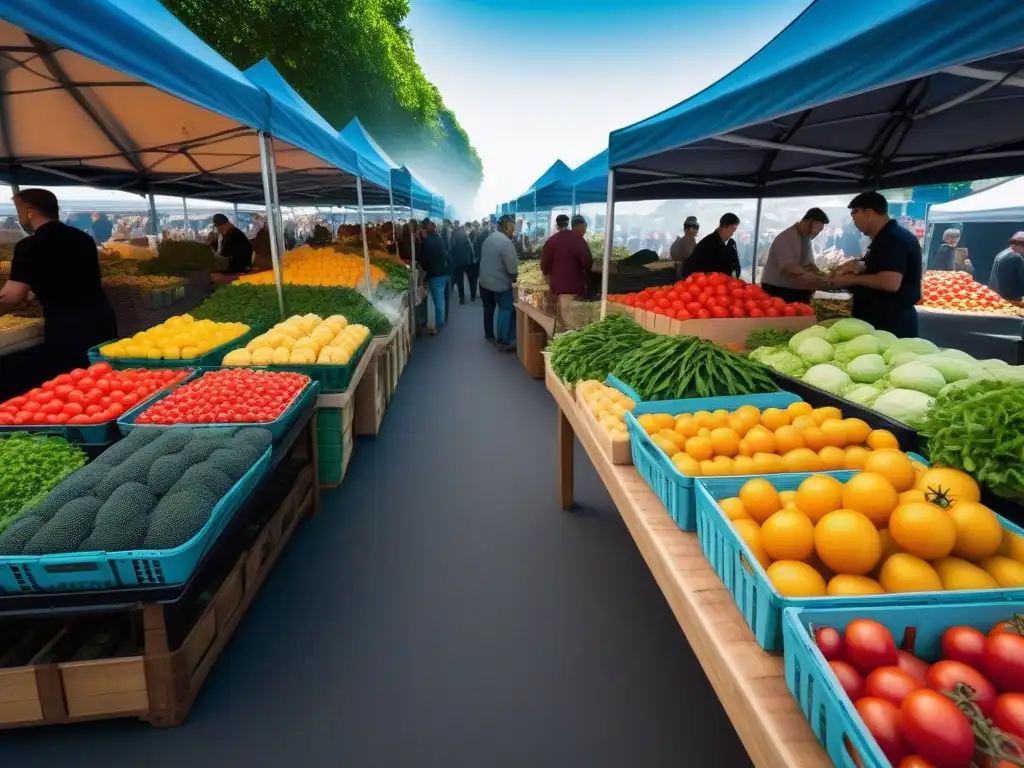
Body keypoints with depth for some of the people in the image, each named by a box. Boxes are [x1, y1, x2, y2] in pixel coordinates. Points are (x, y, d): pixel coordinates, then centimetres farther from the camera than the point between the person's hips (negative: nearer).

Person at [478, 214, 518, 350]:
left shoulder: (489, 238, 5)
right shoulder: (506, 242, -22)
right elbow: (512, 268, -24)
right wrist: (515, 275, -2)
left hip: (484, 281, 8)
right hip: (500, 283, -8)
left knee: (489, 308, 21)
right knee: (506, 310, 1)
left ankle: (489, 335, 36)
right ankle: (503, 341, 1)